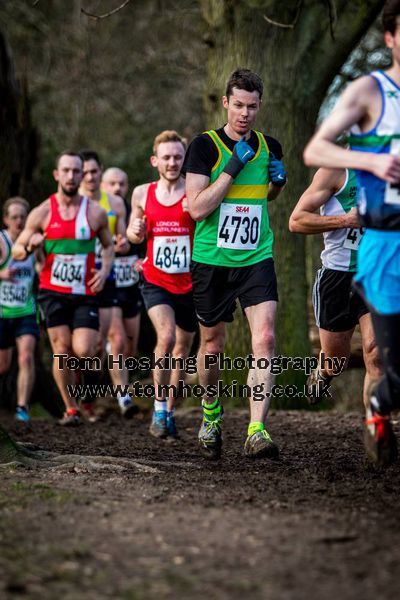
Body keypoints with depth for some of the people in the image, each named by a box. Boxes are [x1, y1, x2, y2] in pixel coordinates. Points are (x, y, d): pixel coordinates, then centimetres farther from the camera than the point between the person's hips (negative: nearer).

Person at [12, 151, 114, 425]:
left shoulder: (96, 212, 2)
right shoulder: (42, 213, 0)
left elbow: (109, 245, 17)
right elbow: (17, 251, 5)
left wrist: (105, 270, -1)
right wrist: (30, 246, -18)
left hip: (86, 293, 0)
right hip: (53, 292, 0)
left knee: (83, 351, -12)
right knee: (62, 350, -4)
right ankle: (71, 408, 9)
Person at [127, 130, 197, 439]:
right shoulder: (142, 194, 4)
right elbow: (135, 235, 19)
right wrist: (135, 231, -5)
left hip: (190, 283, 0)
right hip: (155, 282, 0)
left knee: (183, 348, 10)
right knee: (166, 337, -23)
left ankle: (170, 411, 27)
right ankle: (159, 407, -12)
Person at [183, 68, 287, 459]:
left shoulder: (269, 147, 6)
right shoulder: (204, 146, -7)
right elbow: (197, 208, -16)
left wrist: (278, 182, 1)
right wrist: (233, 167, -19)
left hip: (256, 259, 2)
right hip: (211, 261, -2)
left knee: (265, 339, -16)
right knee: (212, 344, 11)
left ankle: (256, 432, -20)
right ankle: (210, 412, 38)